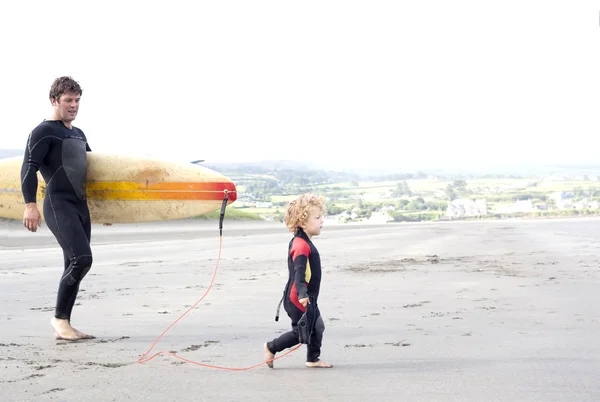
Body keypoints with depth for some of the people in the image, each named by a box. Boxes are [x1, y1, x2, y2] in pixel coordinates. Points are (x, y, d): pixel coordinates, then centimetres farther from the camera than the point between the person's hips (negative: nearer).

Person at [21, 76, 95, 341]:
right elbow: (29, 168, -12)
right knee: (81, 259, -19)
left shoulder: (79, 134, 22)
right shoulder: (43, 132, -2)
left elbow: (92, 167, 32)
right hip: (59, 205, -8)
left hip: (80, 206, 8)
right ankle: (59, 318, -7)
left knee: (75, 267, 6)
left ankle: (64, 325, 12)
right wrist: (30, 204, -23)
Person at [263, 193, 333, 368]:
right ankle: (271, 347, 14)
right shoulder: (301, 245, -22)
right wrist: (302, 294, -42)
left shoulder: (301, 242, 11)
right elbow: (299, 271, -32)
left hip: (308, 299, 10)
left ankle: (313, 359, 25)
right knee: (301, 332, -1)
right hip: (297, 300, -10)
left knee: (317, 327, 14)